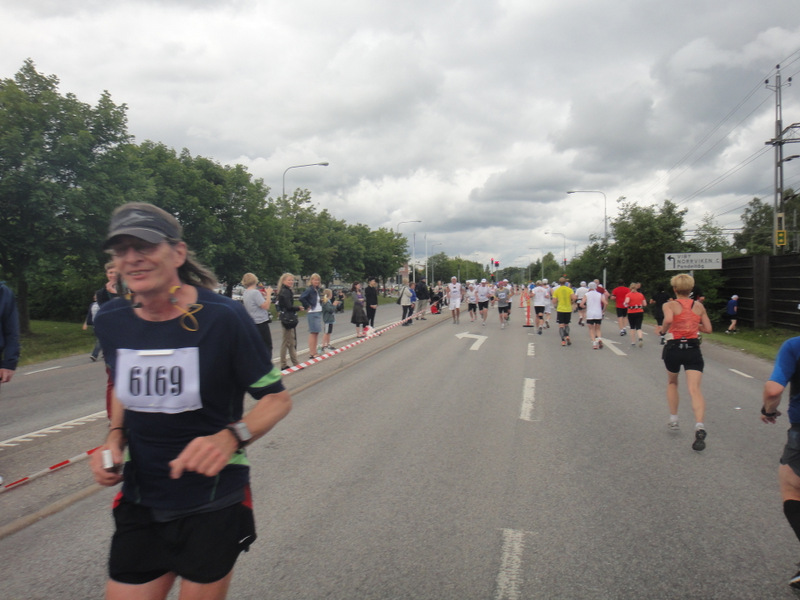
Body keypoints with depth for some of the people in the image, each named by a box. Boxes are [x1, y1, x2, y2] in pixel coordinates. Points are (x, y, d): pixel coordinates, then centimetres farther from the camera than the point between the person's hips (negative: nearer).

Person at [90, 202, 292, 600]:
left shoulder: (223, 317, -18)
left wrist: (231, 437, -28)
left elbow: (277, 397, -11)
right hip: (139, 504, 4)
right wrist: (115, 438, -1)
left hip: (214, 508, -3)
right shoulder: (110, 321, -3)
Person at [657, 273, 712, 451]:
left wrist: (662, 331, -6)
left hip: (674, 348, -1)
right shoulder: (699, 306, 8)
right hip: (693, 349, 1)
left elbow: (668, 319, -25)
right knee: (695, 389, -9)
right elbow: (708, 329, 10)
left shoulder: (670, 305, -3)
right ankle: (699, 427, -30)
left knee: (672, 382, 25)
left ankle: (673, 420, 28)